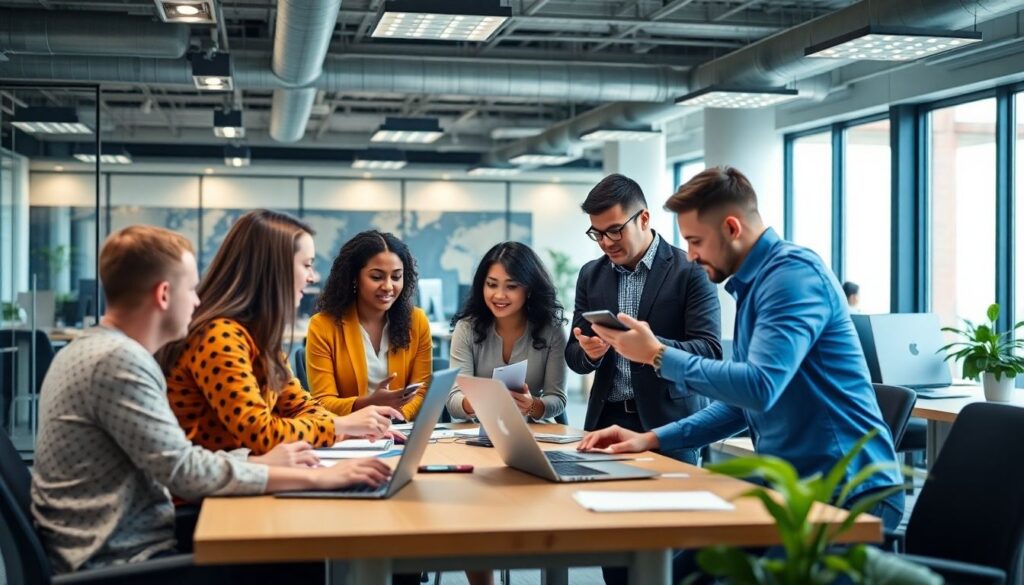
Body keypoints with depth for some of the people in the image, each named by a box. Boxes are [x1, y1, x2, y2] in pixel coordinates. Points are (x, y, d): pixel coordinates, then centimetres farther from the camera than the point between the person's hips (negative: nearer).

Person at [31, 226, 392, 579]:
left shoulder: (98, 349, 12)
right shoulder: (119, 360, -19)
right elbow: (186, 473, -22)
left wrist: (261, 461, 8)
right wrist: (315, 477, -18)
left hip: (121, 548, 9)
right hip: (122, 564, -9)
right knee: (304, 565, -8)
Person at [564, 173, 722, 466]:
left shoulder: (690, 270, -6)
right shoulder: (591, 275, 9)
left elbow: (709, 352, -12)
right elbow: (574, 356, 10)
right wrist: (589, 352, -14)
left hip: (669, 422, -4)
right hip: (607, 420, 4)